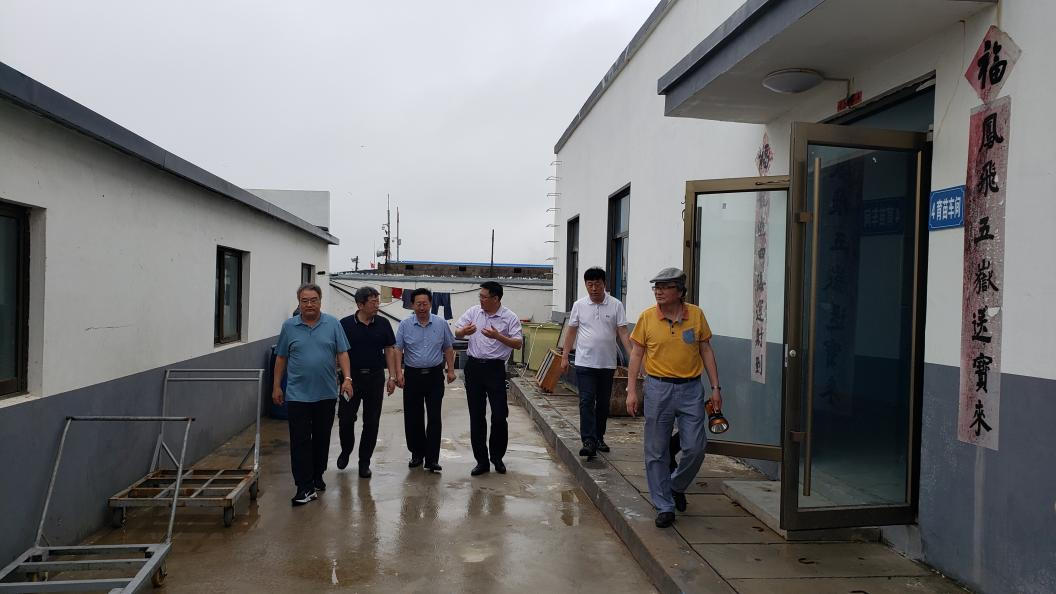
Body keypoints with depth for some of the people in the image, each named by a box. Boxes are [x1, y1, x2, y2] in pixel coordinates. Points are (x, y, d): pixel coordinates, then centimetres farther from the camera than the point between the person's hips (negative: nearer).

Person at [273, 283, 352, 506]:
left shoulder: (333, 324, 1)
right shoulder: (289, 326, 2)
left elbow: (342, 353, -1)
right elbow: (281, 358, 7)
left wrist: (347, 379, -12)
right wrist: (276, 386, 6)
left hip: (326, 394, 1)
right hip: (298, 394, -1)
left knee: (322, 438, 12)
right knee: (300, 441, -3)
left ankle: (317, 477, 29)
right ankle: (305, 487, -1)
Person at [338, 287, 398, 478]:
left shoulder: (383, 324, 2)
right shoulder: (345, 324, -5)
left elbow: (389, 350, 6)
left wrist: (392, 377, 0)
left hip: (375, 377, 2)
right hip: (351, 377, -2)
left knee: (371, 422, 5)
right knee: (346, 419, 2)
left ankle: (364, 461, 19)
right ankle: (346, 451, 31)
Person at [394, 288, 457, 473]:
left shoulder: (441, 324, 2)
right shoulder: (405, 325, 0)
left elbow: (448, 348, 8)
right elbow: (398, 350, -2)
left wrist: (451, 370, 2)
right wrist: (399, 372, -12)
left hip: (435, 375, 0)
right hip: (412, 375, 1)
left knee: (434, 418, -3)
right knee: (413, 417, 7)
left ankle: (432, 459, 1)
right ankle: (417, 454, 23)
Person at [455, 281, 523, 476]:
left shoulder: (510, 317, -4)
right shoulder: (473, 312, 5)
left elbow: (518, 343, -8)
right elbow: (456, 333, 9)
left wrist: (498, 336, -22)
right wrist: (464, 332, -15)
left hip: (495, 368, -3)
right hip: (474, 367, 3)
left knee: (499, 416, -1)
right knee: (476, 416, 7)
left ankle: (497, 457, 21)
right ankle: (482, 460, 17)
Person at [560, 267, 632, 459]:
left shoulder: (616, 305, -1)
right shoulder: (579, 305, 2)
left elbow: (623, 332, -4)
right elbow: (571, 332, 7)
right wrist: (564, 357, 5)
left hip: (607, 364, 1)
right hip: (585, 363, -1)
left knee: (603, 403, 12)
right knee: (587, 402, -10)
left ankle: (599, 437, 26)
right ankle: (588, 442, -13)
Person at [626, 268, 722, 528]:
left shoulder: (696, 314, 0)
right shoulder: (647, 317, -2)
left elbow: (706, 351, 7)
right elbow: (636, 353, 3)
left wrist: (715, 386, 4)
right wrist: (631, 389, -4)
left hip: (691, 389, 1)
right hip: (658, 389, -1)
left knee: (695, 448, 2)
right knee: (656, 452, 3)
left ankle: (676, 486, 31)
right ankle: (664, 506, 17)